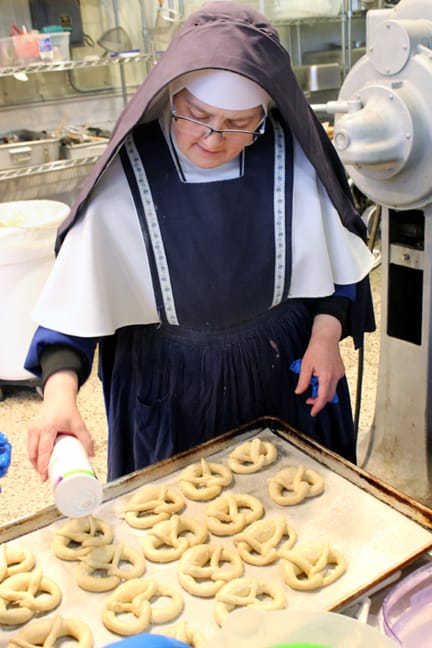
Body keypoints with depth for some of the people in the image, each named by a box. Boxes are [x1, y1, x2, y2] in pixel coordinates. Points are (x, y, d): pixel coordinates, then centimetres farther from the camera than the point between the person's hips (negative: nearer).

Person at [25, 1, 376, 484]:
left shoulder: (292, 159, -14)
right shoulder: (128, 173, -20)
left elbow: (334, 257, 0)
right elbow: (77, 298, -19)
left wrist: (326, 333, -10)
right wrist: (60, 392, -31)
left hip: (283, 370, 2)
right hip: (170, 388, -1)